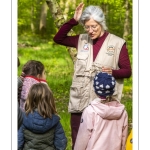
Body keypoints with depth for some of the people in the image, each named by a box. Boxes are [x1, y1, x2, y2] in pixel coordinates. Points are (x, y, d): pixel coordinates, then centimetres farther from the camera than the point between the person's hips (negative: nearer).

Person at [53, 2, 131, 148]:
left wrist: (112, 72, -22)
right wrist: (73, 21, -2)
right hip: (80, 102, 4)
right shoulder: (82, 40, 9)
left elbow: (127, 71, -1)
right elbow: (58, 38, 9)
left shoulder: (117, 43, -3)